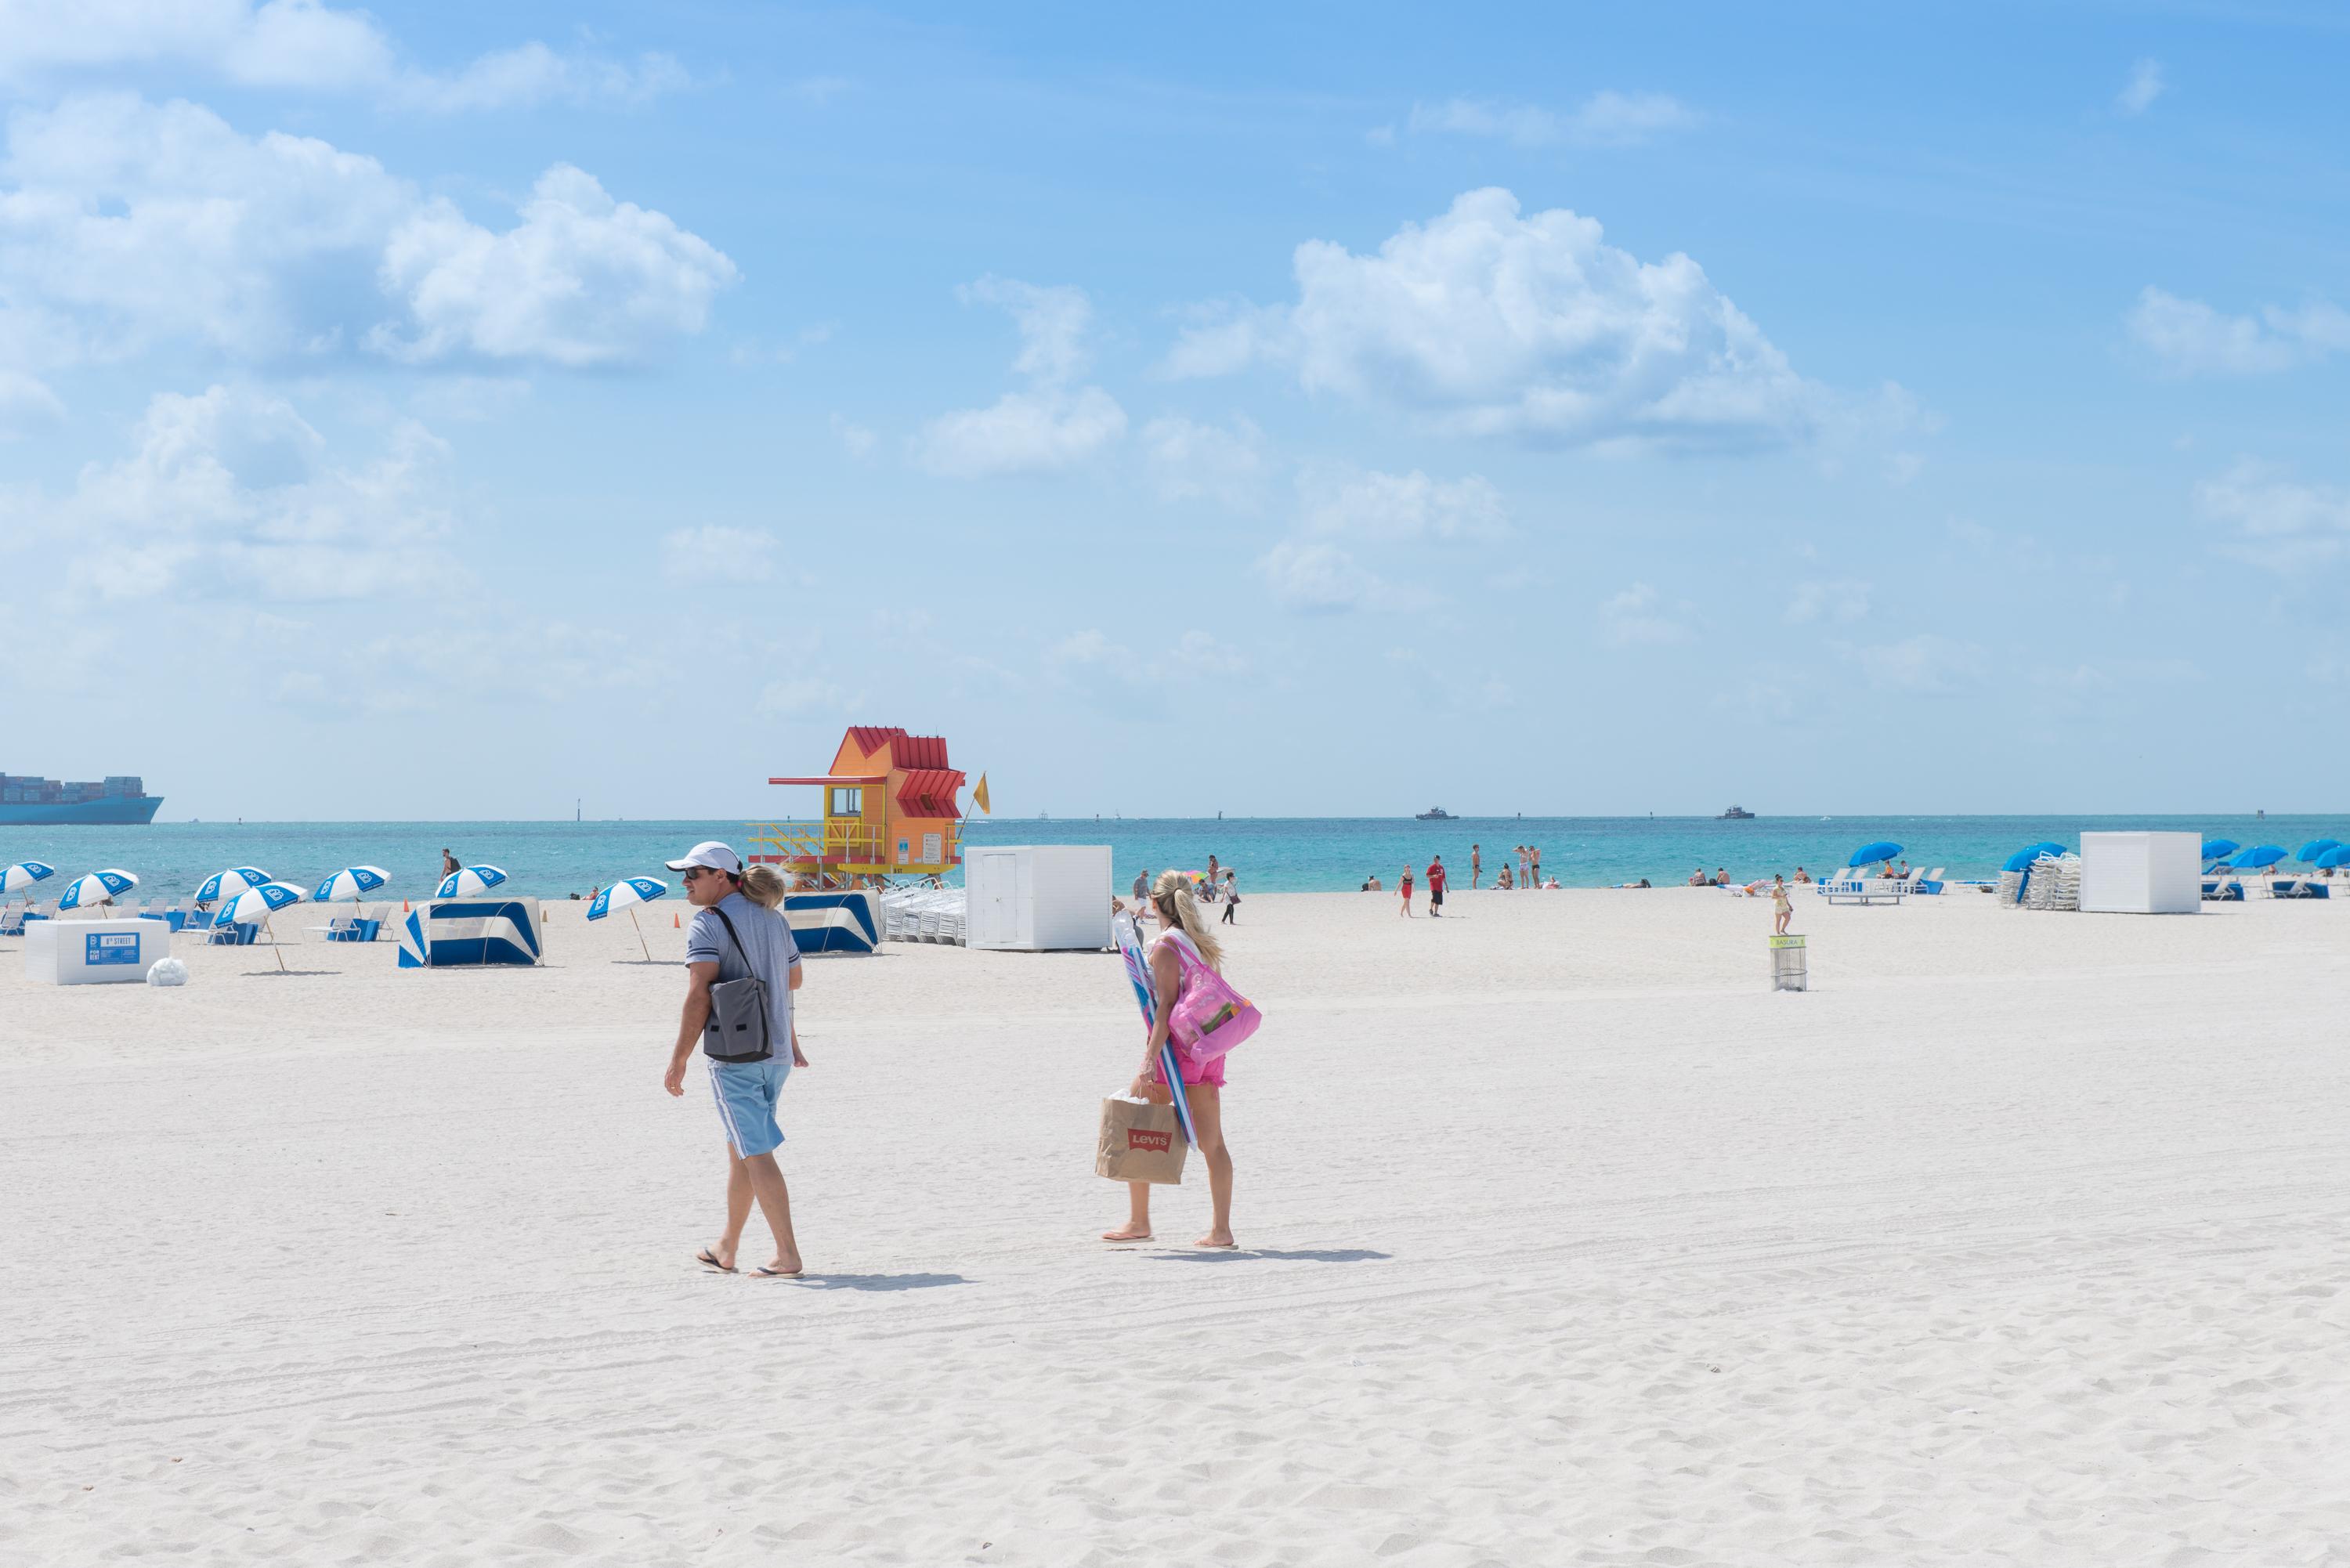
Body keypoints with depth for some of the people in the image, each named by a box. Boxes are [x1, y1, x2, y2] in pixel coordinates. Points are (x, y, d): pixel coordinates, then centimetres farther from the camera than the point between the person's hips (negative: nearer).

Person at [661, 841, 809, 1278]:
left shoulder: (708, 924, -12)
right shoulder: (773, 919, 11)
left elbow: (699, 996, -19)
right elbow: (793, 980, 22)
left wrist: (679, 1059, -17)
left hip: (735, 1057, -8)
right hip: (777, 1054, 8)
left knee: (757, 1153, -5)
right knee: (739, 1149, 19)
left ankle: (788, 1254, -8)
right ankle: (726, 1249, 27)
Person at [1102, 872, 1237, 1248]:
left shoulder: (1165, 945, -10)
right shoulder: (1203, 943, 11)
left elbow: (1167, 1004, -18)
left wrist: (1151, 1059, -23)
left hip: (1175, 1045, -7)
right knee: (1212, 1142, 5)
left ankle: (1138, 1222, 8)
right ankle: (1221, 1228, 1)